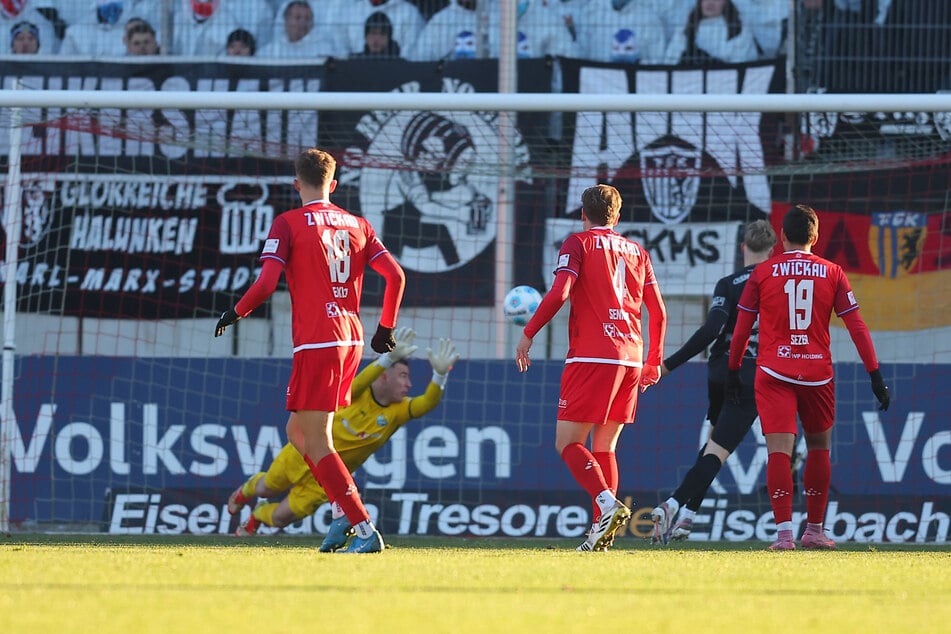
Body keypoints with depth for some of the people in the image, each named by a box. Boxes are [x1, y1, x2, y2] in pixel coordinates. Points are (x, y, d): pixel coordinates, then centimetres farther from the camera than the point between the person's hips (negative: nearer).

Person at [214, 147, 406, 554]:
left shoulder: (289, 224, -3)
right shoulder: (357, 225, 13)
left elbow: (267, 282, -12)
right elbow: (395, 275, 6)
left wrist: (235, 313, 5)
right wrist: (386, 329, 18)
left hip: (316, 342, -7)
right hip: (351, 340, 7)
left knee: (316, 442, -5)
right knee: (298, 433, 18)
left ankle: (366, 531, -15)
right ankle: (349, 514, 6)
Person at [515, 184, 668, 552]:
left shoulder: (579, 243, 2)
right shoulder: (637, 252, 17)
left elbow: (559, 293, -12)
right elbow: (658, 312, 15)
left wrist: (528, 334, -3)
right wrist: (654, 362, 23)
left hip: (591, 356, -6)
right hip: (630, 357, 6)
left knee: (567, 442, -4)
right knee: (604, 446, 12)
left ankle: (607, 504, -26)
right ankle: (602, 530, 3)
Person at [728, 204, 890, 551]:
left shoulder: (762, 273, 1)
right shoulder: (832, 273, 3)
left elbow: (741, 329, 5)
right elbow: (857, 327, 1)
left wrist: (733, 372, 17)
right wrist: (875, 375, 4)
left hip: (774, 372, -1)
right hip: (818, 373, 1)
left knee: (779, 450, -7)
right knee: (819, 448, 18)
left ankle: (784, 532, -20)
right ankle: (814, 531, 23)